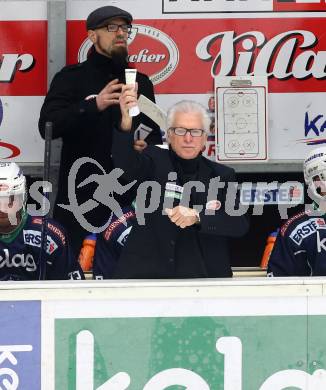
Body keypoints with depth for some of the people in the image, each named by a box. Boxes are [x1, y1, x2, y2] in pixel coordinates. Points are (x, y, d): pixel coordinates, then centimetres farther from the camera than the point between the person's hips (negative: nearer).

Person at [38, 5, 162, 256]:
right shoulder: (71, 77, 3)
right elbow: (48, 126, -11)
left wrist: (148, 146, -2)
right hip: (81, 197, -3)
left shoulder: (141, 82, 16)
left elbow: (155, 134, 22)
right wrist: (93, 105, -24)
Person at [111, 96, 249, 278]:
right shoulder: (155, 162, 7)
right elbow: (126, 163, -16)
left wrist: (197, 216, -19)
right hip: (148, 274, -2)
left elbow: (241, 223, -2)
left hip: (204, 275, 2)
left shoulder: (222, 175, 11)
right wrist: (126, 122, -35)